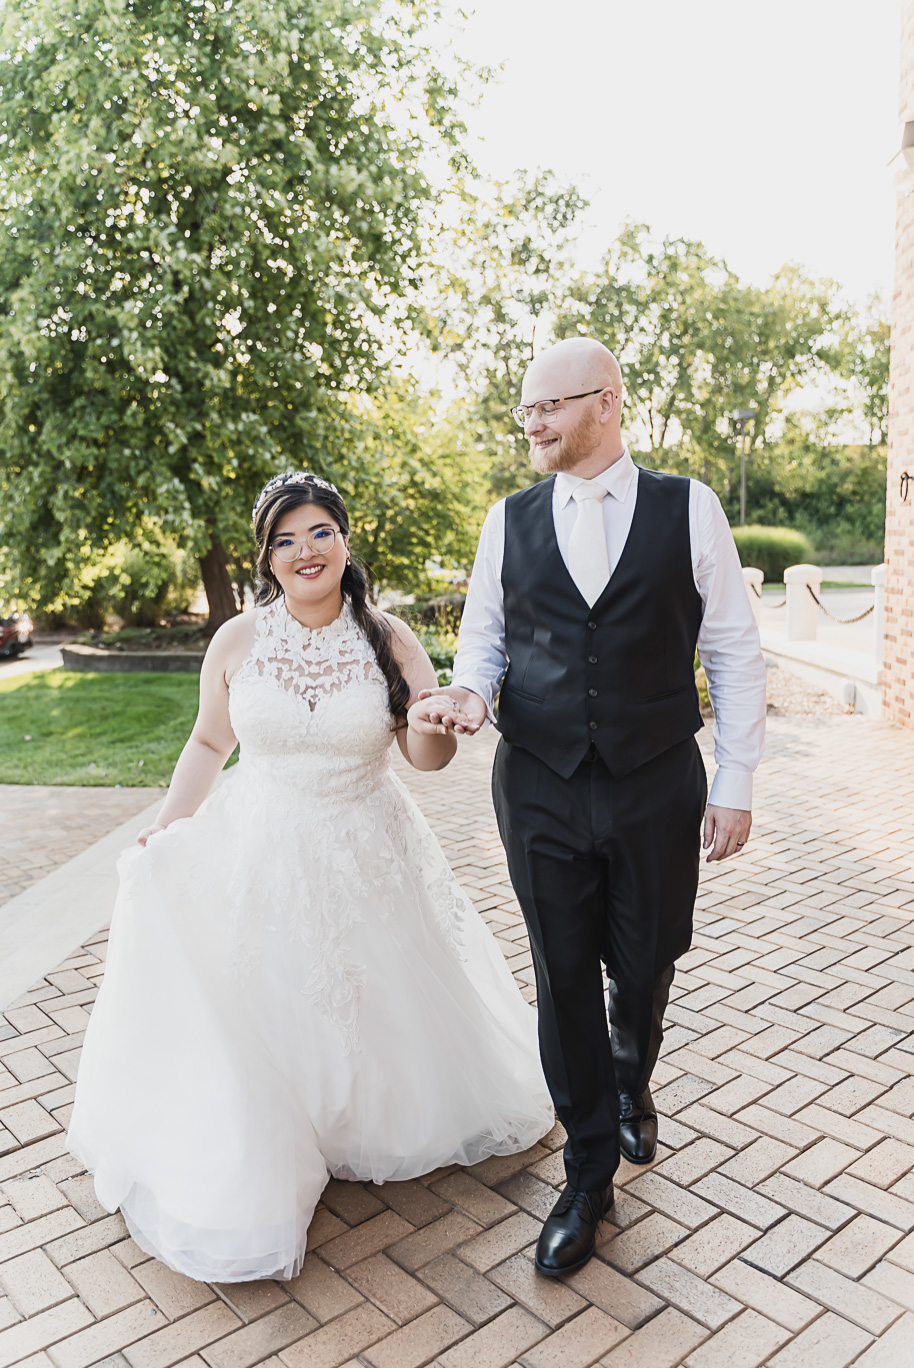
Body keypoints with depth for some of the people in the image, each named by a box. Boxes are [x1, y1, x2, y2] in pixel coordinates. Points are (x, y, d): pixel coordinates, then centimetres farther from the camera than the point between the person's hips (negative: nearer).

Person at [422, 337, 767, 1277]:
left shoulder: (688, 510, -4)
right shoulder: (509, 521, 3)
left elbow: (734, 653, -1)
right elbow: (483, 632, 12)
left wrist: (735, 785, -3)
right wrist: (468, 689, -11)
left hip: (656, 785, -1)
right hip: (539, 786, 1)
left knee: (645, 966, 14)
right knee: (564, 979, 9)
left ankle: (631, 1083, 51)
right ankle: (589, 1174, 31)